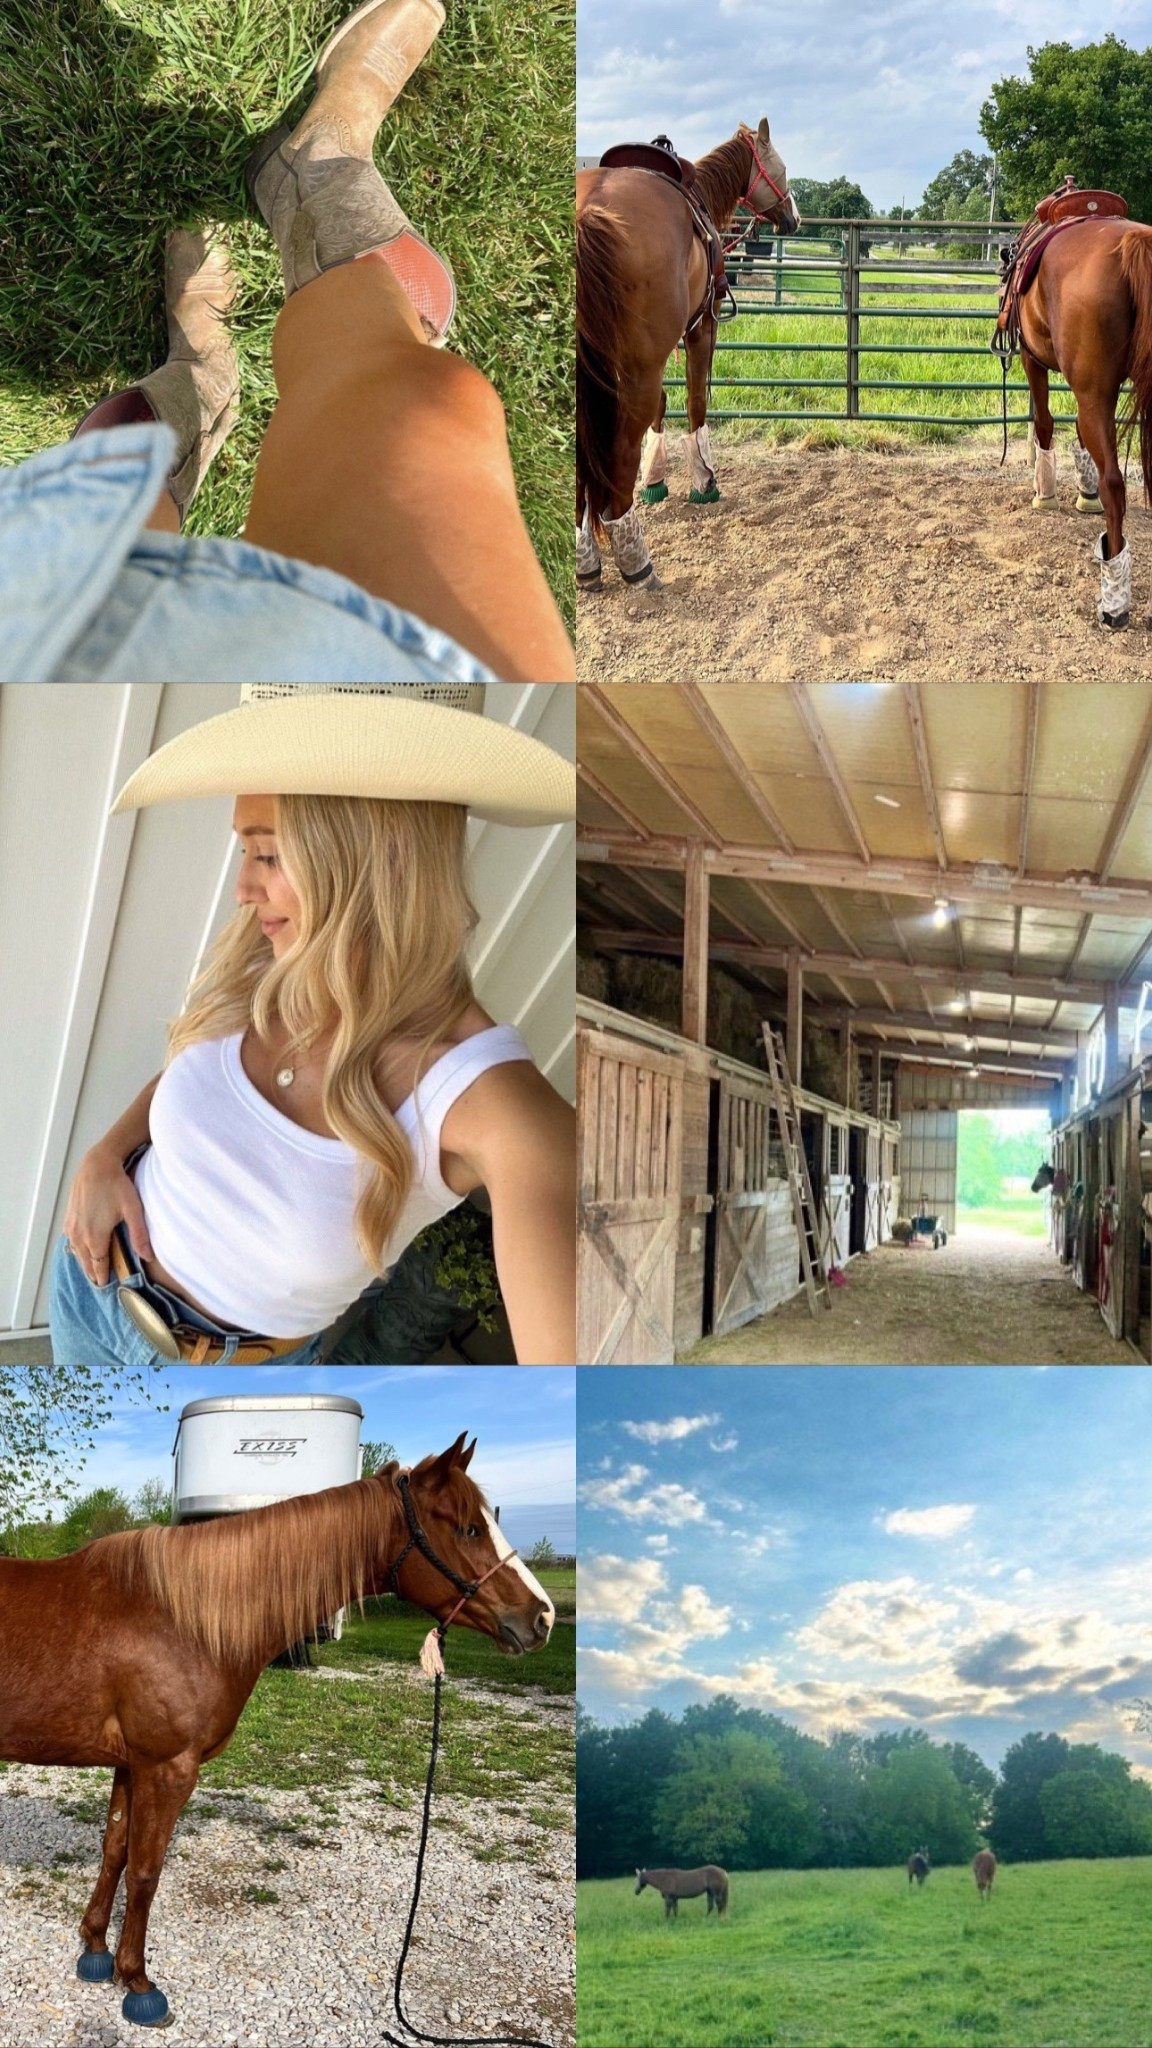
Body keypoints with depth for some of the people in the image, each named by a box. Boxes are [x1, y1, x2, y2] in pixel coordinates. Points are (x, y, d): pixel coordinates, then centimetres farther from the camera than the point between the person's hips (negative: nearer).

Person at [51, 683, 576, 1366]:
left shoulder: (491, 1100, -33)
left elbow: (564, 1344, -42)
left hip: (242, 1359, -4)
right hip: (94, 1285, 4)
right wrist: (106, 1156, -9)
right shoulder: (258, 967, -17)